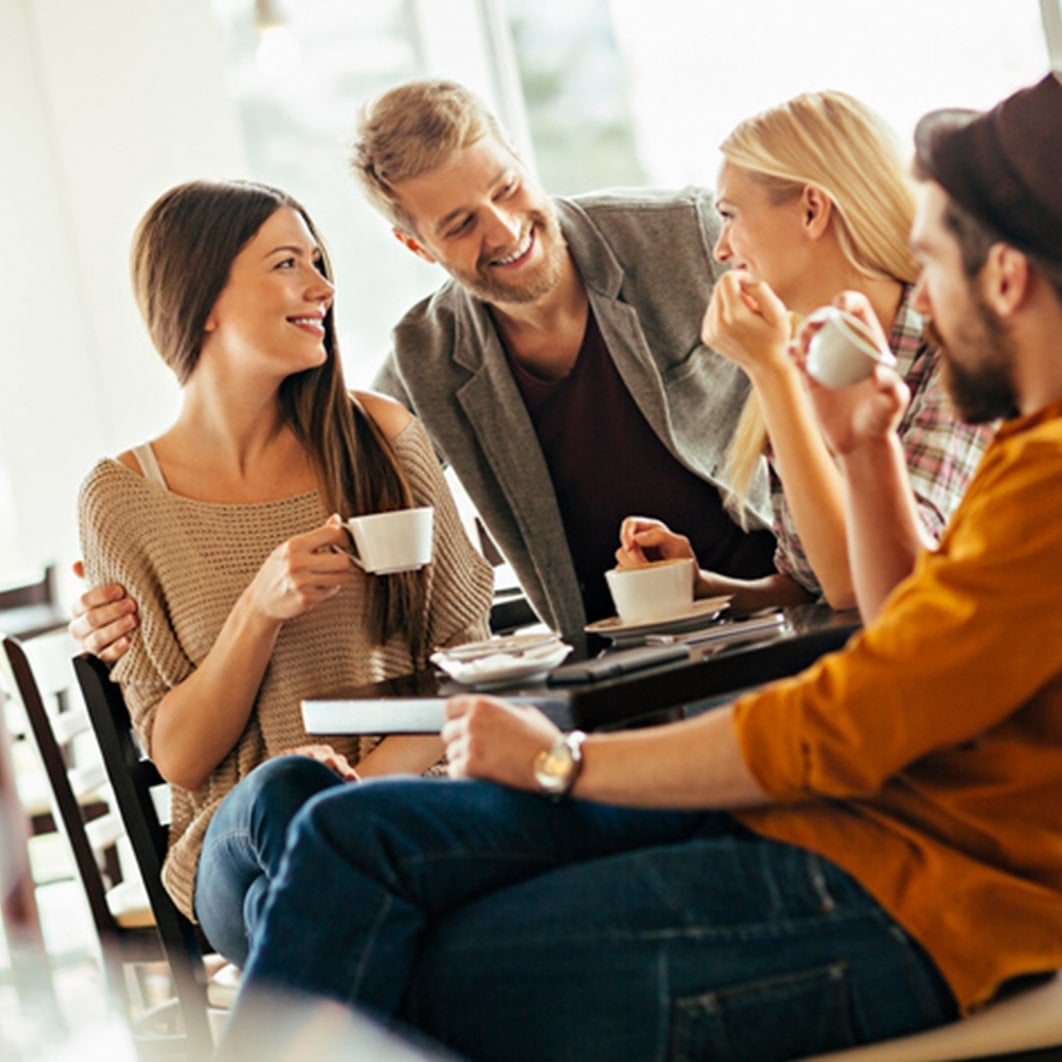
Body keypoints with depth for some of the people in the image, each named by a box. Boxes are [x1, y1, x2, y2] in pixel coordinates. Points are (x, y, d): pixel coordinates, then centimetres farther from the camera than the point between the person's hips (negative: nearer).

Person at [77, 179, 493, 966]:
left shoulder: (380, 437, 7)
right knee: (290, 789, -36)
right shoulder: (123, 500, 3)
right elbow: (177, 755, 2)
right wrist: (261, 609, -16)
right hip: (240, 839, 0)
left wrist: (380, 771, -15)